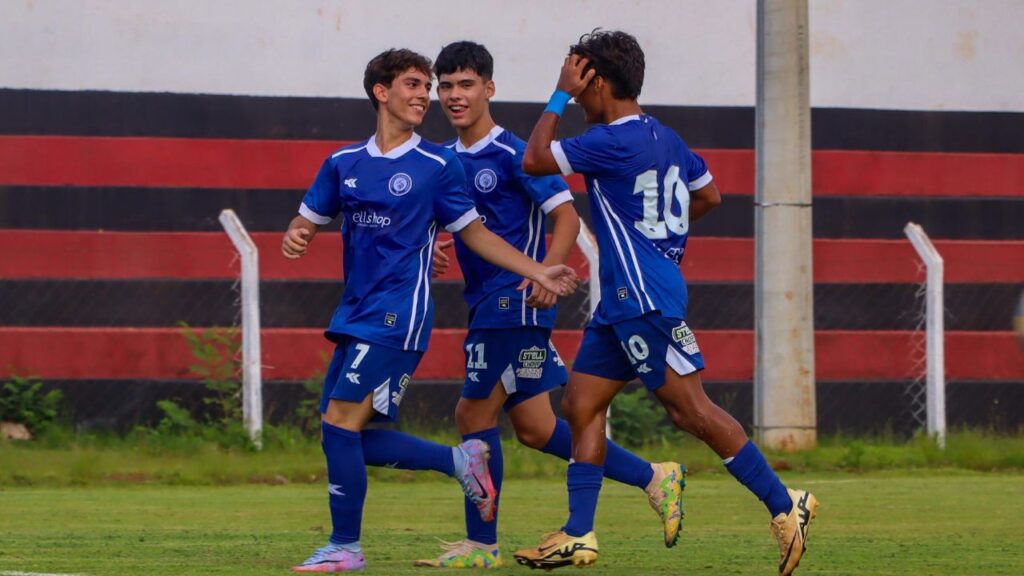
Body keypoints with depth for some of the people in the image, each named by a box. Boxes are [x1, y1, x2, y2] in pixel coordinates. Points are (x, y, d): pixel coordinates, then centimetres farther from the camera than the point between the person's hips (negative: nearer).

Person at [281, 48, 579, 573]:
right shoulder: (344, 164, 11)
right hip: (355, 314, 6)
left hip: (398, 315, -6)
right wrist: (294, 237, -8)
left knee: (342, 423, -13)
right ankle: (460, 460, 20)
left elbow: (472, 232, 7)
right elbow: (308, 219, 17)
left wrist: (538, 272, 0)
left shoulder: (437, 165, 0)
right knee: (352, 438, 3)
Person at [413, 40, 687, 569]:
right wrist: (434, 254, 2)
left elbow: (566, 216, -11)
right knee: (534, 428, 8)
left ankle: (481, 544, 1)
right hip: (485, 303, 8)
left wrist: (547, 273, -26)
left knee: (475, 414, -7)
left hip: (515, 302, -8)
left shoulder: (512, 154, -9)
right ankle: (653, 479, 17)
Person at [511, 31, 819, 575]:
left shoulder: (614, 142, -16)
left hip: (646, 302, -10)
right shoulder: (663, 138, 13)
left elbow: (535, 159, -12)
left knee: (691, 408, -9)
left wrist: (560, 96, -5)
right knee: (580, 404, 8)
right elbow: (709, 194, 24)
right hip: (622, 301, 10)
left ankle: (784, 505, -6)